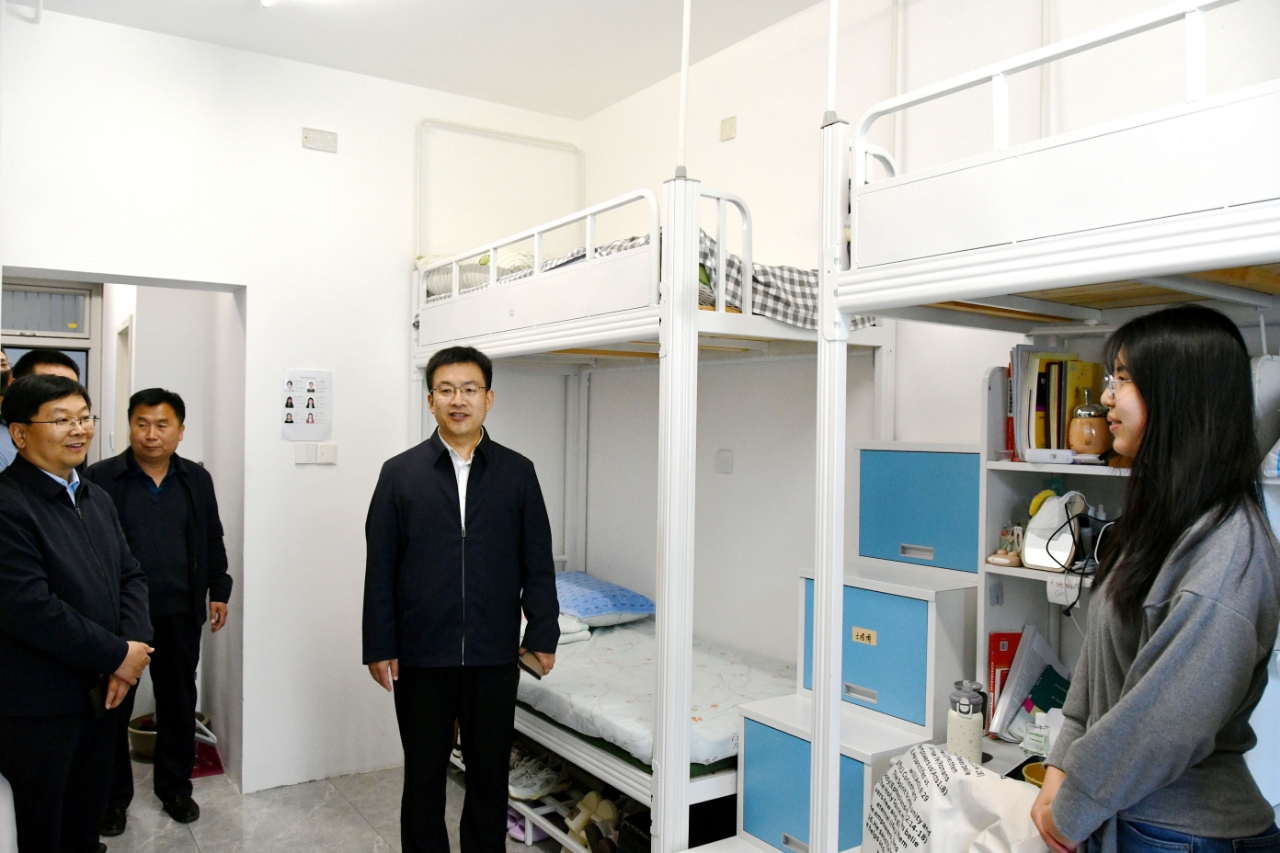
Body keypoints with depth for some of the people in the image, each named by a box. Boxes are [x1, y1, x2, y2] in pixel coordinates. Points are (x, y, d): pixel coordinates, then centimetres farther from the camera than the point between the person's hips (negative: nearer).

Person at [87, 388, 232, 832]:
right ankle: (113, 796, 25)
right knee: (114, 704, 9)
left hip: (181, 613, 3)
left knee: (178, 701, 12)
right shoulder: (102, 477, -4)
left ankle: (175, 787, 28)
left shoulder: (197, 479, 6)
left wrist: (218, 590, 9)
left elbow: (213, 540, 12)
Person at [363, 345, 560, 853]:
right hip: (421, 655, 0)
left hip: (494, 654, 1)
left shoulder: (517, 473, 3)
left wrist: (543, 634, 1)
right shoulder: (400, 473, 1)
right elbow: (380, 568, 0)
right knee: (423, 774, 13)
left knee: (490, 772, 13)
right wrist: (379, 647, -3)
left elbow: (538, 563, 4)